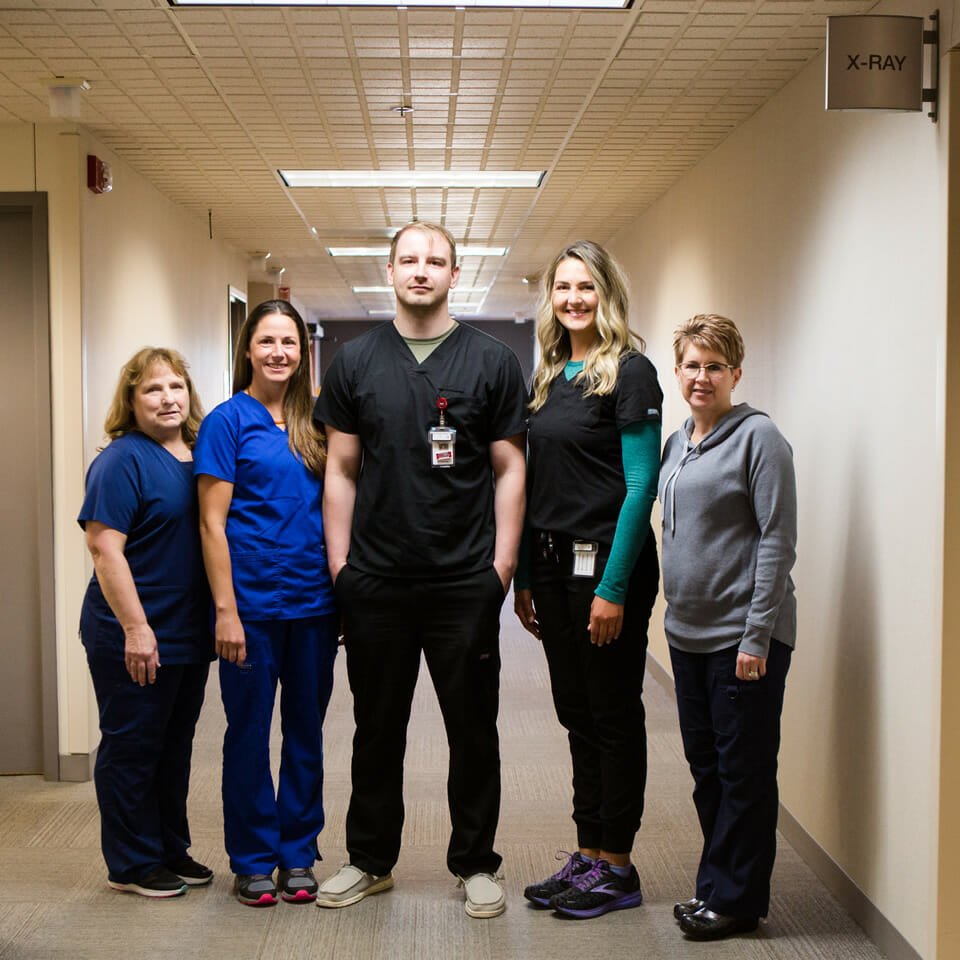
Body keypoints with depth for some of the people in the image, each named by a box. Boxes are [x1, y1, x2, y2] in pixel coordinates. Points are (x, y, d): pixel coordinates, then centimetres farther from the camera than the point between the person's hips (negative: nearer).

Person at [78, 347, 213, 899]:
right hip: (136, 640, -7)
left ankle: (172, 850, 30)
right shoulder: (123, 461, -13)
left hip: (190, 635, 8)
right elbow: (104, 547, -18)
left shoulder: (198, 456, 9)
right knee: (132, 749, 4)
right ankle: (132, 865, 16)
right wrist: (136, 628, -22)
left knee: (175, 745, 17)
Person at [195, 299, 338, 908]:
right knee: (249, 732, 6)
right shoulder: (229, 421, -4)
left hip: (314, 602, 4)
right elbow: (213, 522, -8)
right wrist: (225, 610, -13)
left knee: (306, 731, 11)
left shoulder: (314, 422, 8)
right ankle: (253, 861, 19)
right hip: (253, 603, -4)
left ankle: (298, 854, 24)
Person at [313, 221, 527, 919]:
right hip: (375, 583, 2)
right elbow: (342, 470, 7)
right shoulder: (356, 362, 6)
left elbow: (509, 469, 2)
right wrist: (339, 565, 1)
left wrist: (502, 564, -5)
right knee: (377, 729, 13)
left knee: (474, 729, 8)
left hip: (466, 584, -1)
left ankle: (476, 863, 23)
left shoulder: (492, 361, 2)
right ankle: (371, 860, 27)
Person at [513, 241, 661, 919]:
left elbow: (641, 485, -14)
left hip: (608, 563, -7)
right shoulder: (549, 378, 12)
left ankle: (617, 868, 13)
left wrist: (613, 586, -18)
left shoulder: (629, 372, -9)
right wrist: (524, 577, 10)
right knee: (576, 711, 13)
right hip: (552, 564, 7)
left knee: (614, 714, 2)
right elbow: (533, 482, 14)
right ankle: (588, 855, 23)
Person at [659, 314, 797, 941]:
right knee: (705, 766, 15)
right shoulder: (677, 444, 12)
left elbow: (778, 542, -14)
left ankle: (736, 898, 12)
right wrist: (674, 609, 15)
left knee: (744, 770, 2)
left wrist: (757, 637, -17)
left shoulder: (758, 438, -10)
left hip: (742, 636, -8)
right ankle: (716, 887, 27)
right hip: (688, 631, 8)